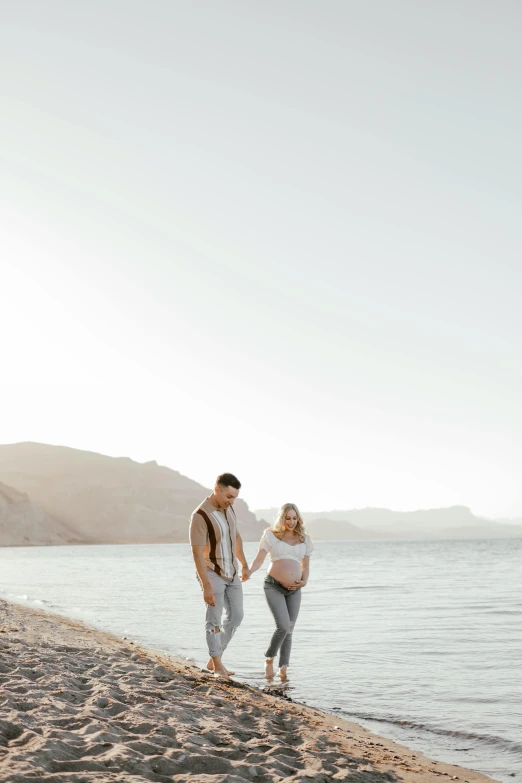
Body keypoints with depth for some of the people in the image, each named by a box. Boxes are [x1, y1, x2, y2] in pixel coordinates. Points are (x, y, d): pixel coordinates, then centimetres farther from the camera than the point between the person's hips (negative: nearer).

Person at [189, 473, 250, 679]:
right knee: (215, 619, -2)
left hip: (231, 572, 8)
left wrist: (245, 565, 20)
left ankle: (214, 659, 20)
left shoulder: (228, 509, 1)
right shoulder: (200, 516, -23)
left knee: (236, 616, 9)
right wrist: (206, 586, -25)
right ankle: (218, 666, 10)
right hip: (212, 573, -8)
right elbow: (197, 553, -23)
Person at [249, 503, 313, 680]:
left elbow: (305, 566, 18)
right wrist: (248, 572, -21)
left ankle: (283, 669, 10)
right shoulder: (271, 535, 2)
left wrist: (304, 581, -1)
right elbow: (259, 560, -2)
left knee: (289, 629, 4)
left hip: (294, 590, 4)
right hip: (274, 586, -4)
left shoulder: (304, 539, 11)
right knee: (283, 626, -16)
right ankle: (269, 659, 6)